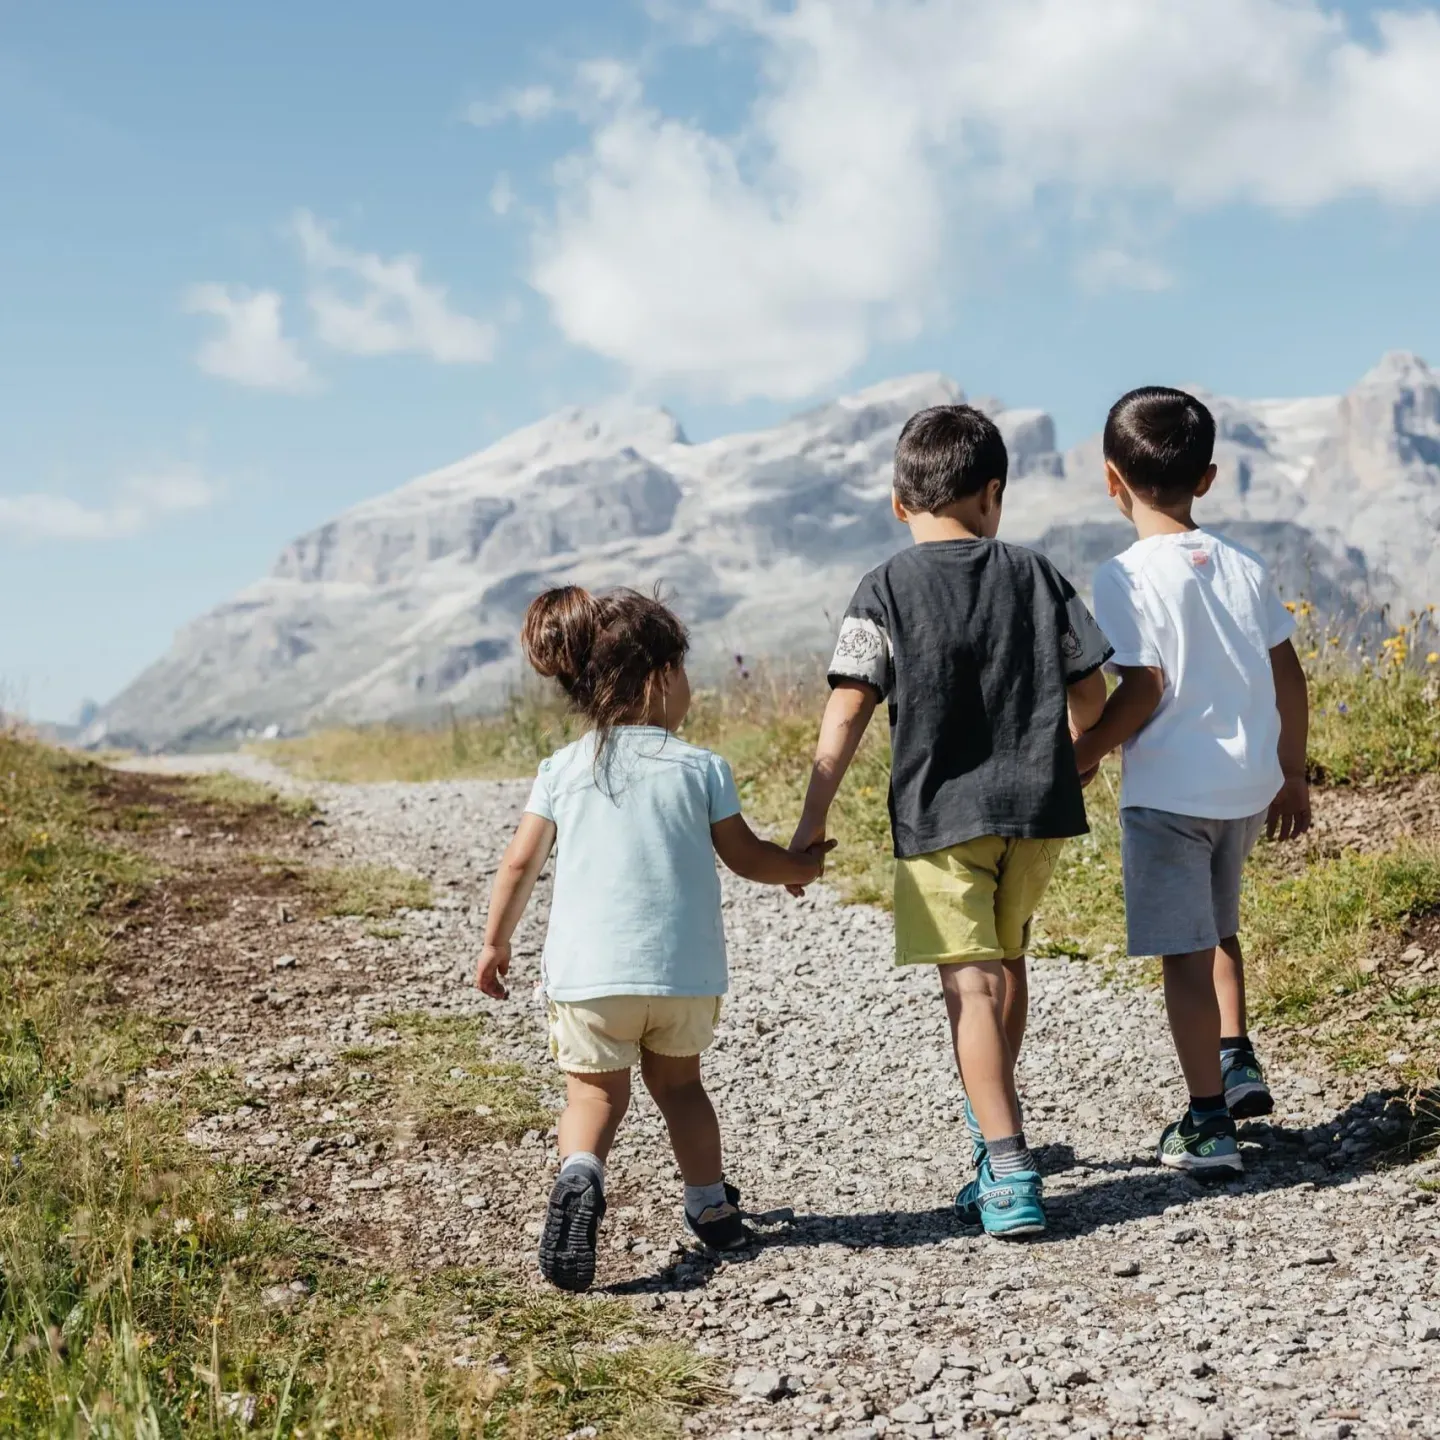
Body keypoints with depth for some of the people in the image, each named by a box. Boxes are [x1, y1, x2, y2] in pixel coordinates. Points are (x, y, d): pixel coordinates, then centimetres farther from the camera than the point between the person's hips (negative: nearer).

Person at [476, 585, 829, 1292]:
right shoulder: (701, 767, -1)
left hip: (588, 970, 0)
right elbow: (747, 857, 7)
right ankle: (711, 1206, 28)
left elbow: (519, 866, 4)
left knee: (596, 1091, 9)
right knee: (678, 1083, 22)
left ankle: (579, 1175, -21)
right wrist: (802, 866, 26)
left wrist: (496, 943, 17)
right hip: (686, 969, 1)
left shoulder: (562, 770, 1)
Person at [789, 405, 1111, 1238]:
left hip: (939, 815, -4)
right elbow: (1090, 692, 6)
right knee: (1007, 960, 23)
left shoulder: (887, 591, -5)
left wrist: (814, 820, -6)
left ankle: (1009, 1175, -10)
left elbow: (848, 711, -11)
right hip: (1038, 805, 4)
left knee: (971, 983, -3)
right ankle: (992, 1121, 40)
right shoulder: (1036, 576, 4)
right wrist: (1064, 757, 26)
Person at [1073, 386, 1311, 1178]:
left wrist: (1078, 757, -6)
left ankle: (1208, 1124, 4)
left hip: (1167, 791, -6)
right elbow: (1288, 678, 7)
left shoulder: (1127, 575, -13)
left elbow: (1143, 690, -18)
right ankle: (1238, 1064, 26)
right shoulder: (1243, 566, 5)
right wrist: (1291, 776, 18)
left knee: (1184, 952, 1)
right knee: (1216, 931, 27)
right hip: (1246, 787, 6)